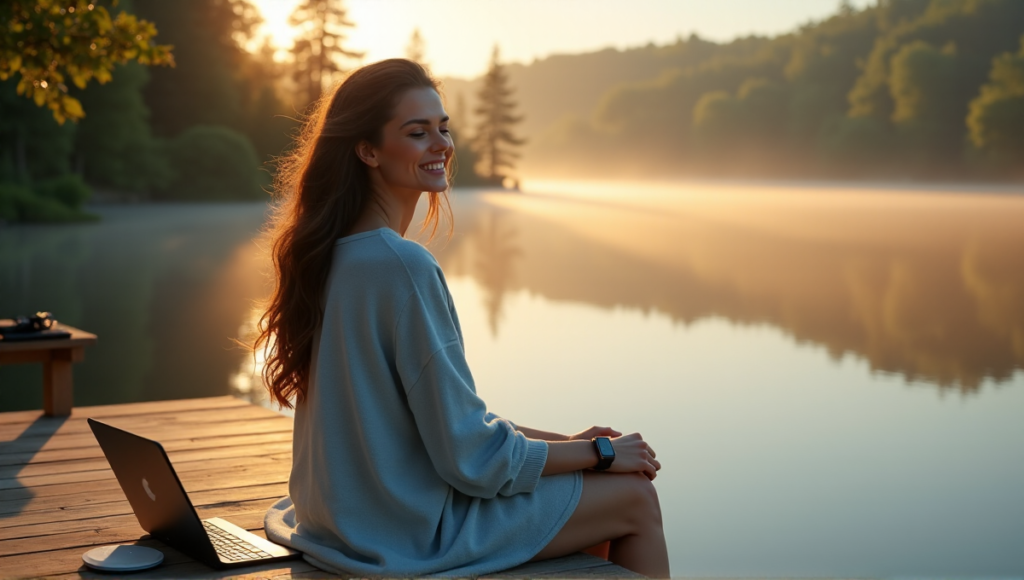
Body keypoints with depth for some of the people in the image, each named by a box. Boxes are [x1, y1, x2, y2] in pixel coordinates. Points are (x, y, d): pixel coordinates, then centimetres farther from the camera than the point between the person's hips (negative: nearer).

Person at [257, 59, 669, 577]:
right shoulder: (404, 266, -24)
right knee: (635, 498, 4)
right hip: (414, 534, -9)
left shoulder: (335, 254, 5)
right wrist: (598, 452, -6)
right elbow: (471, 458, -21)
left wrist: (565, 440, 9)